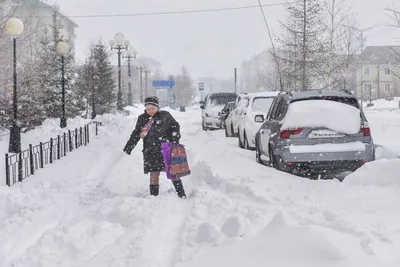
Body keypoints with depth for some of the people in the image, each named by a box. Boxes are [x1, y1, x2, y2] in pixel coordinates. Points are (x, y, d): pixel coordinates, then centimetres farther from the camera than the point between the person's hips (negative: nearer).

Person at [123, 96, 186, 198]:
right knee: (154, 174, -1)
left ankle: (182, 195, 10)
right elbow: (135, 135, 14)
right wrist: (128, 148, 10)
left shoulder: (165, 115, 0)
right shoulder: (142, 119, 7)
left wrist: (175, 139, -4)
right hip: (151, 152, 2)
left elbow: (175, 126, 9)